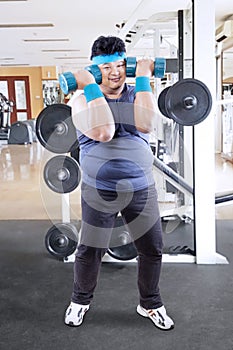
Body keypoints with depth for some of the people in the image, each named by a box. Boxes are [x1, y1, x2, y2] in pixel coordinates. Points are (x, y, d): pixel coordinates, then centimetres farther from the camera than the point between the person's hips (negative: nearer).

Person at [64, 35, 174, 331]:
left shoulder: (137, 94, 4)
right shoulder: (82, 99, -4)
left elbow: (145, 125, -18)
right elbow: (102, 132, -24)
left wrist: (143, 77, -13)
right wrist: (90, 86, -19)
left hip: (141, 189, 3)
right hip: (99, 191, -2)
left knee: (152, 250, 10)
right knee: (89, 251, 9)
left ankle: (150, 304, 34)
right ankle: (80, 301, 36)